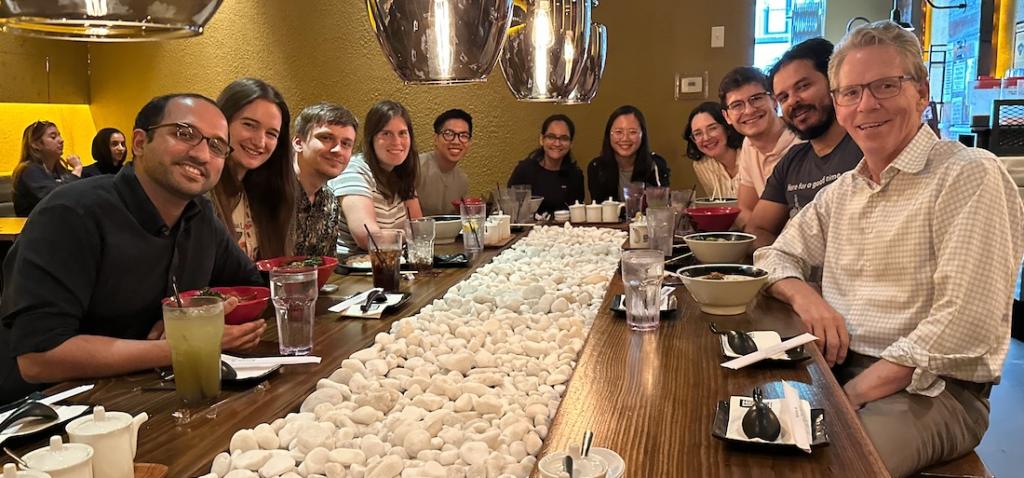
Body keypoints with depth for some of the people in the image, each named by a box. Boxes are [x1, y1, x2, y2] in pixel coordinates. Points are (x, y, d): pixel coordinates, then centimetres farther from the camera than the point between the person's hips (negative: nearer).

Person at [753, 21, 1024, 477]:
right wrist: (804, 296, -6)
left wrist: (852, 394, -19)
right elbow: (775, 257, 17)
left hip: (932, 388, -6)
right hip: (834, 368, 6)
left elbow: (964, 327, -18)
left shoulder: (970, 175, -10)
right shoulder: (842, 191, 13)